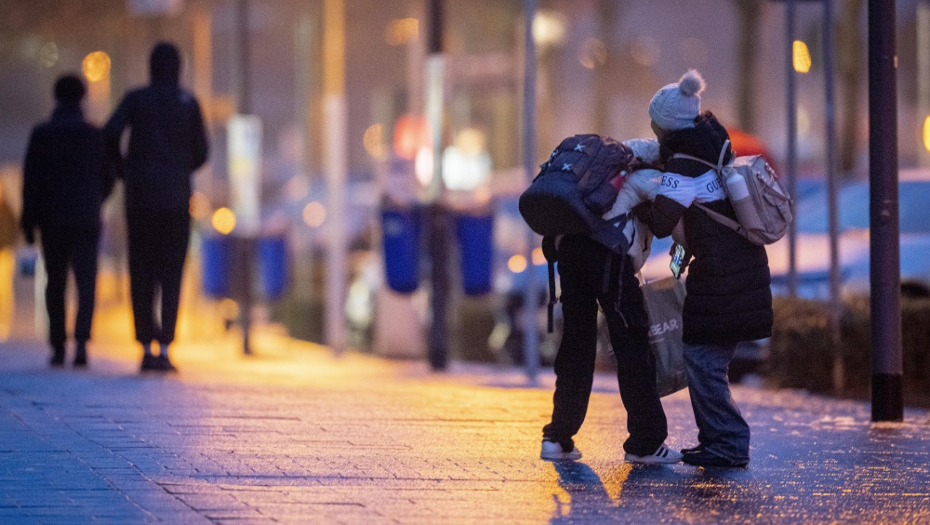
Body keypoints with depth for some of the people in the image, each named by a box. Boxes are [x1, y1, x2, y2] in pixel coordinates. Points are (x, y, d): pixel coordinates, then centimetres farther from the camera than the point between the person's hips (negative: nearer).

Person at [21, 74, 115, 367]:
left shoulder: (42, 134, -1)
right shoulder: (95, 135, 2)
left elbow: (31, 180, -5)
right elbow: (108, 180, 7)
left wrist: (29, 221, 1)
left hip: (53, 221, 0)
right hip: (87, 220, 0)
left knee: (56, 285, 10)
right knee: (86, 282, -3)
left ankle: (58, 347, 11)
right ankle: (81, 340, -22)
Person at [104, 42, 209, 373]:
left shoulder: (135, 99, 3)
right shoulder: (189, 103, 3)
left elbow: (110, 134, -11)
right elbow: (200, 153, 4)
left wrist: (122, 170, 5)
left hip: (140, 195, 1)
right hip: (176, 196, -1)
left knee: (141, 274, 7)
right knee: (171, 275, -1)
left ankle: (146, 348, 5)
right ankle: (164, 347, -13)